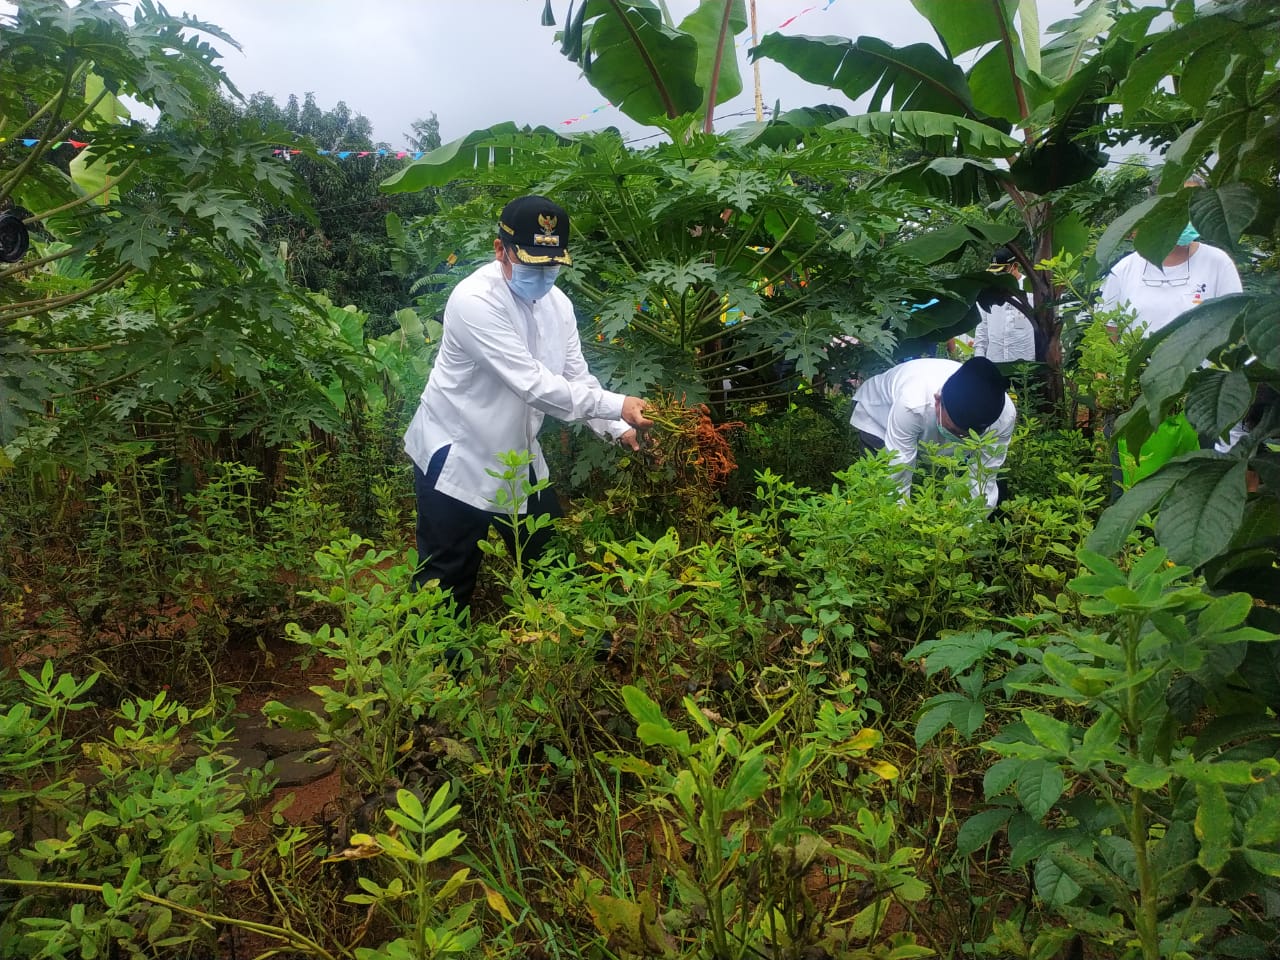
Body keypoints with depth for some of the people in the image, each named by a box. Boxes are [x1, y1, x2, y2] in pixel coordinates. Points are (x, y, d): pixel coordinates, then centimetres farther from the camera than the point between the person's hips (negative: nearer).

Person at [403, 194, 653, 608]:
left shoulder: (557, 303, -1)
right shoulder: (474, 301, -26)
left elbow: (577, 377, 2)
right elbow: (533, 383, -31)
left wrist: (619, 429, -14)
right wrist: (618, 406, -32)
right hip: (458, 459, -7)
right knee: (448, 585, 5)